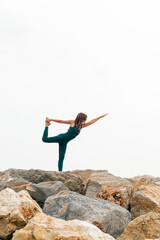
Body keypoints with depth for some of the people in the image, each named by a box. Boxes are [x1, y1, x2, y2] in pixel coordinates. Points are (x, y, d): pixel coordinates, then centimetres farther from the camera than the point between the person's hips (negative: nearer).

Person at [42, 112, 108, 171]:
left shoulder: (82, 126, 11)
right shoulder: (72, 122, -5)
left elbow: (92, 121, 16)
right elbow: (61, 121, -2)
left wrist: (100, 117, 18)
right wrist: (50, 119, -1)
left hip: (64, 143, 5)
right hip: (62, 137, -5)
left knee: (61, 158, 1)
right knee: (45, 139, -18)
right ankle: (47, 125, 1)